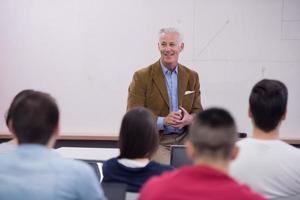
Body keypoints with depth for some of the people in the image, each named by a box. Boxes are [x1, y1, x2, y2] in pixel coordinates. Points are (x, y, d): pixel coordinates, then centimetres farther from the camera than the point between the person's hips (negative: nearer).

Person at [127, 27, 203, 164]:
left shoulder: (192, 77, 12)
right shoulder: (142, 77, -2)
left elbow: (198, 111, 15)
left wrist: (190, 119, -10)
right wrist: (164, 121, -20)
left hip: (184, 138, 4)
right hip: (155, 140, -4)